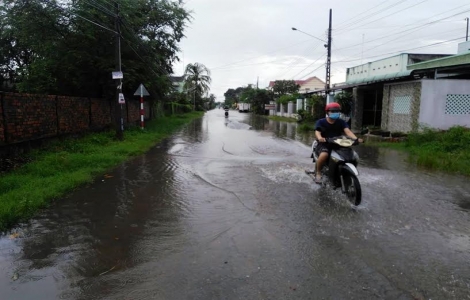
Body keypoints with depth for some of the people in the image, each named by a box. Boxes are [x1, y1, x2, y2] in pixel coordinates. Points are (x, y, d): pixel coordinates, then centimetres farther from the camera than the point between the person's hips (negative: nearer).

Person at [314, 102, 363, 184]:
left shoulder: (341, 122, 9)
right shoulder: (321, 122, 1)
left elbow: (347, 131, -7)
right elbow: (317, 132, -15)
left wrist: (356, 139, -28)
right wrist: (320, 138, -41)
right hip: (324, 144, -4)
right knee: (324, 155, -37)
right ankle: (318, 172, -11)